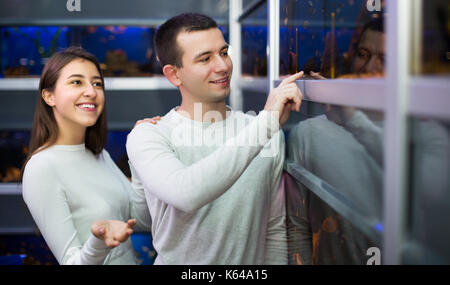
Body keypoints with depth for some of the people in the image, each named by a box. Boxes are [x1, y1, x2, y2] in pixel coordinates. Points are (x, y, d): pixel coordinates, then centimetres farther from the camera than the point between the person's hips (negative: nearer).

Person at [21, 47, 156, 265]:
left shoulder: (100, 155, 0)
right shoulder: (41, 168, -21)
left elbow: (144, 220, -1)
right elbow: (71, 261, -22)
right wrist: (99, 240, -41)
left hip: (129, 258, 7)